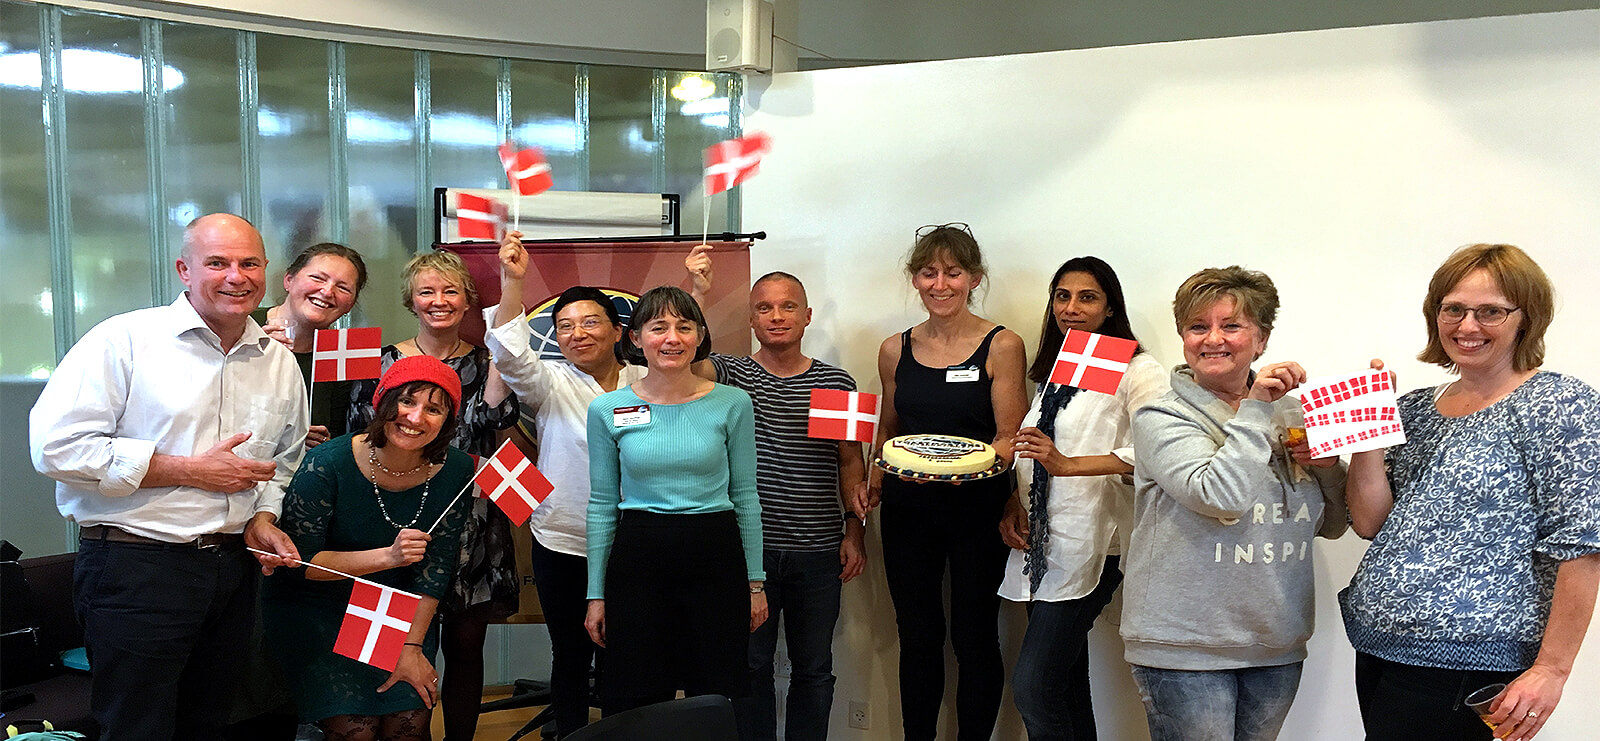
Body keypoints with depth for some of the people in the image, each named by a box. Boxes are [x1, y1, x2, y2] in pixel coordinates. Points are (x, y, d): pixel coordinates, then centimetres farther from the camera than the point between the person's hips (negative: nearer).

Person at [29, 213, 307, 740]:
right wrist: (192, 470, -17)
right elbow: (56, 446, -18)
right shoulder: (125, 340, -9)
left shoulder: (279, 362, 9)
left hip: (233, 571, 6)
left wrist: (262, 518, 4)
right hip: (136, 570, -6)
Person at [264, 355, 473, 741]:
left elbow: (436, 567, -4)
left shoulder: (455, 471, -10)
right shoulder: (328, 464, -20)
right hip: (315, 606, -3)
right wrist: (387, 556, -29)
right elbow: (298, 562, -17)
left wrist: (412, 647, -9)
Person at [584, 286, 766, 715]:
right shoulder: (608, 410, 1)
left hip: (716, 558, 0)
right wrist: (596, 594, 6)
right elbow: (602, 504, 6)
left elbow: (745, 495, 5)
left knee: (716, 699, 6)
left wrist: (755, 581, 5)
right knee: (635, 704, 6)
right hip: (637, 561, 0)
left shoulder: (733, 404, 0)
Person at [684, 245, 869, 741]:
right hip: (749, 547, -1)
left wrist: (854, 529, 3)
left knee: (813, 667, 12)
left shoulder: (836, 383, 3)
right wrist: (697, 293, -29)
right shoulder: (731, 375, -1)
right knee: (750, 663, 10)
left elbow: (850, 462, 8)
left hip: (818, 552, 1)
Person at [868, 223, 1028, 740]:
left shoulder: (1001, 346, -4)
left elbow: (1011, 439, -6)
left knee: (974, 638, 4)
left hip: (977, 509, -3)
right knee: (917, 637, 10)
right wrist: (872, 482, 2)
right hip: (908, 510, 3)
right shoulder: (895, 350, 8)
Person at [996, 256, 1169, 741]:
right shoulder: (1052, 373, 19)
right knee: (1066, 688, 13)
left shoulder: (1135, 370, -6)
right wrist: (1012, 505, 7)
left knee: (1032, 687, -12)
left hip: (1088, 545, -8)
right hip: (1041, 542, 8)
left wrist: (1067, 465, -27)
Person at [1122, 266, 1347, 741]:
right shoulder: (1162, 418, -7)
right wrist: (1254, 411, -18)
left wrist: (1327, 466, -4)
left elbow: (1331, 525, 15)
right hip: (1184, 646, -5)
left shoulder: (1289, 412, 8)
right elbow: (1220, 497, -24)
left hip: (1277, 644, 5)